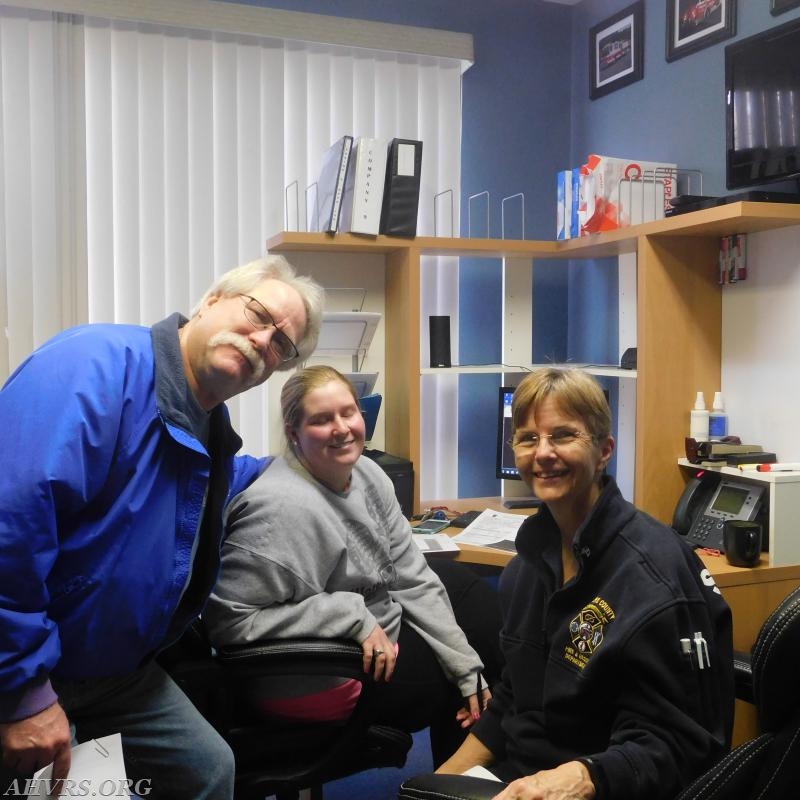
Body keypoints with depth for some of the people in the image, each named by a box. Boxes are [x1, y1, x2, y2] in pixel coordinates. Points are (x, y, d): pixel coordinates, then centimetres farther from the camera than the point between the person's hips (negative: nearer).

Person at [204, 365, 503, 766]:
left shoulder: (367, 474, -5)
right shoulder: (281, 506, -30)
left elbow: (411, 578, -2)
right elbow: (229, 619, -29)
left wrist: (467, 669, -4)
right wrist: (354, 617, -31)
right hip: (319, 674, -8)